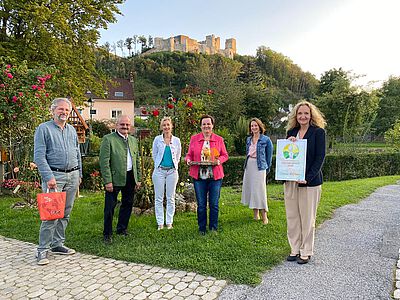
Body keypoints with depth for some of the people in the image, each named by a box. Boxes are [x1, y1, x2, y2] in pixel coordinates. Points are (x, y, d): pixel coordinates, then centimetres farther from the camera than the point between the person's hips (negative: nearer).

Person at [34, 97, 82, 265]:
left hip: (72, 176, 6)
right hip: (54, 175, -6)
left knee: (65, 213, 10)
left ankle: (57, 244, 22)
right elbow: (39, 156, -10)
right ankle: (43, 249, 6)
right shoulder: (44, 129, -3)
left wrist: (79, 174, 14)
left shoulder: (72, 130, 15)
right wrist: (49, 177, -17)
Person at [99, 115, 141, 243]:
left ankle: (122, 228, 33)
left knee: (128, 204, 15)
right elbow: (104, 161, -12)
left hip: (130, 178, 6)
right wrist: (107, 181, -17)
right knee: (110, 206, 2)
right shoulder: (108, 139, -6)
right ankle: (107, 233, 18)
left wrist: (138, 179, 12)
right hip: (115, 178, -6)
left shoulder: (133, 140, 13)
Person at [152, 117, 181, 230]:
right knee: (159, 198, 3)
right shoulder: (157, 139, 2)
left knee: (171, 198, 5)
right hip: (159, 171, 0)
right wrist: (159, 165, 10)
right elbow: (154, 155, 11)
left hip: (172, 171, 1)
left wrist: (173, 166, 9)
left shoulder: (176, 140, 4)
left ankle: (169, 223, 16)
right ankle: (160, 223, 13)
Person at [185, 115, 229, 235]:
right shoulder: (194, 138, 7)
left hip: (215, 176, 0)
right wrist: (188, 160, -10)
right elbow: (189, 154, 12)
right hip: (199, 176, 0)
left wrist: (219, 160, -11)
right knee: (201, 205, 7)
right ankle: (202, 229, 22)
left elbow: (225, 155, 9)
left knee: (214, 204, 7)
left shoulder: (219, 139, 6)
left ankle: (213, 228, 23)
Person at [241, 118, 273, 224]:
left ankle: (264, 216, 1)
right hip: (249, 166, 6)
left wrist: (267, 168, 3)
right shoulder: (248, 139, 12)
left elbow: (269, 155, 1)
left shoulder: (266, 139, -4)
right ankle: (256, 214, 19)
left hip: (259, 166, -6)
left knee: (259, 190, -8)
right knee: (250, 189, 7)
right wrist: (246, 164, 16)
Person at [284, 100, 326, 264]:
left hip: (309, 181, -5)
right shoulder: (291, 132, 11)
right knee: (292, 217, 10)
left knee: (307, 218, 4)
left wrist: (308, 177, -18)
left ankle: (306, 252, 20)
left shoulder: (318, 132, -3)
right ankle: (295, 249, 23)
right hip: (290, 181, 5)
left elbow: (320, 157, -8)